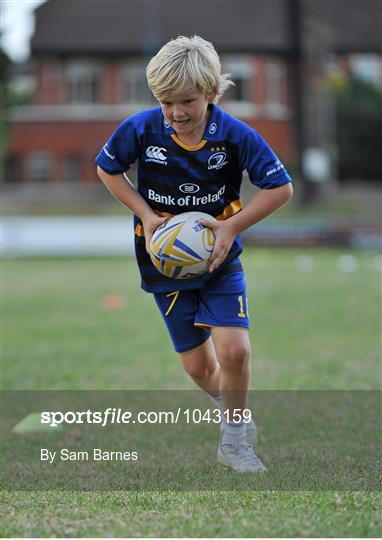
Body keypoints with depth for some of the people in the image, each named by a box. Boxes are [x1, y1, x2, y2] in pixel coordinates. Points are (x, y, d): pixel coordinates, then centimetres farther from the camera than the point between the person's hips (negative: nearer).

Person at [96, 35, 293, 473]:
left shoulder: (236, 136, -17)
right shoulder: (141, 129, -15)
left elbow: (280, 188, -9)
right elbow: (107, 168, 3)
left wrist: (232, 227, -19)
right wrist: (147, 216, -9)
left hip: (220, 259, -1)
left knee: (233, 351, -16)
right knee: (197, 364, 6)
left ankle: (234, 437, 7)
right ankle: (232, 410, 38)